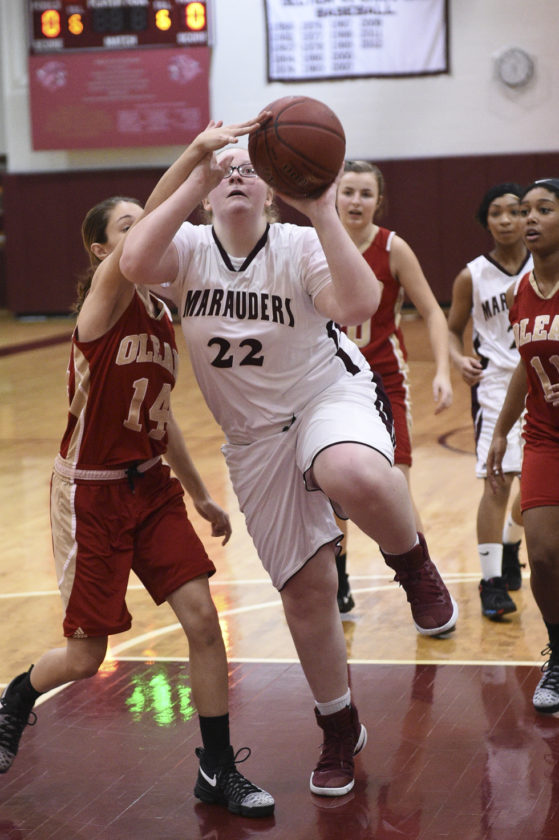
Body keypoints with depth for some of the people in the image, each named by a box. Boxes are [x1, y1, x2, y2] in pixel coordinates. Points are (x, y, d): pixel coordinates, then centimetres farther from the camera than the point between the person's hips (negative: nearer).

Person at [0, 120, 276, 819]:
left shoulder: (161, 316, 7)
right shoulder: (105, 296, -15)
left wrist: (200, 496, 20)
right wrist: (196, 152, -48)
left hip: (151, 486, 6)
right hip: (91, 492, -6)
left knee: (201, 617, -4)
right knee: (85, 655, 4)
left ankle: (219, 771, 9)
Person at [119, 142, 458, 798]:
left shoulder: (300, 245, -11)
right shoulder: (189, 249, -5)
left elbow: (357, 307, -30)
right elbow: (134, 264, -29)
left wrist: (322, 213, -32)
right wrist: (195, 181, -31)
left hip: (330, 395, -3)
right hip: (255, 434, 3)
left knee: (357, 478, -42)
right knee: (305, 589, 7)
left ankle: (415, 567, -9)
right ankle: (339, 731, 28)